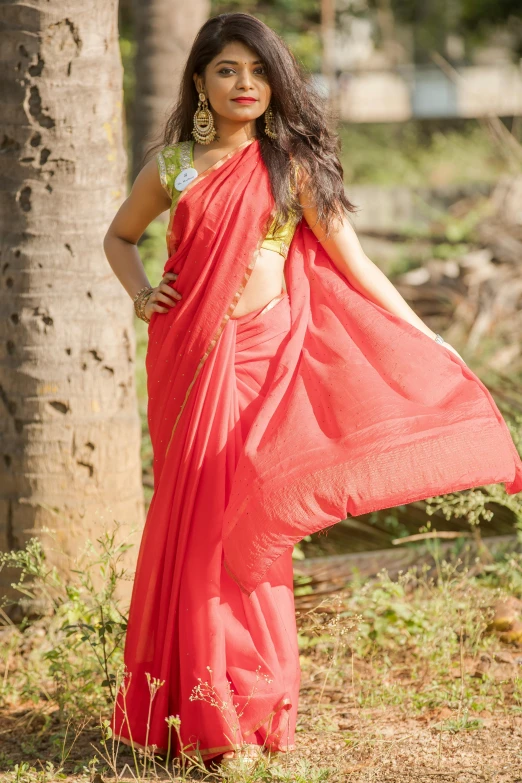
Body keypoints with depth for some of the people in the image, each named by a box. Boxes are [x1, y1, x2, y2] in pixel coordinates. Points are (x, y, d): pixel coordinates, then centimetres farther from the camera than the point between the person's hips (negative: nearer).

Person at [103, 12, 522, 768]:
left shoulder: (289, 164, 1)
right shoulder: (172, 166, 8)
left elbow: (351, 259, 1)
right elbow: (120, 235, 24)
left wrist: (425, 339, -2)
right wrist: (140, 293, 5)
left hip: (261, 354, -2)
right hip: (187, 357, 2)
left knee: (240, 520, -4)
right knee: (188, 514, 3)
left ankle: (249, 709, 6)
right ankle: (191, 706, 13)